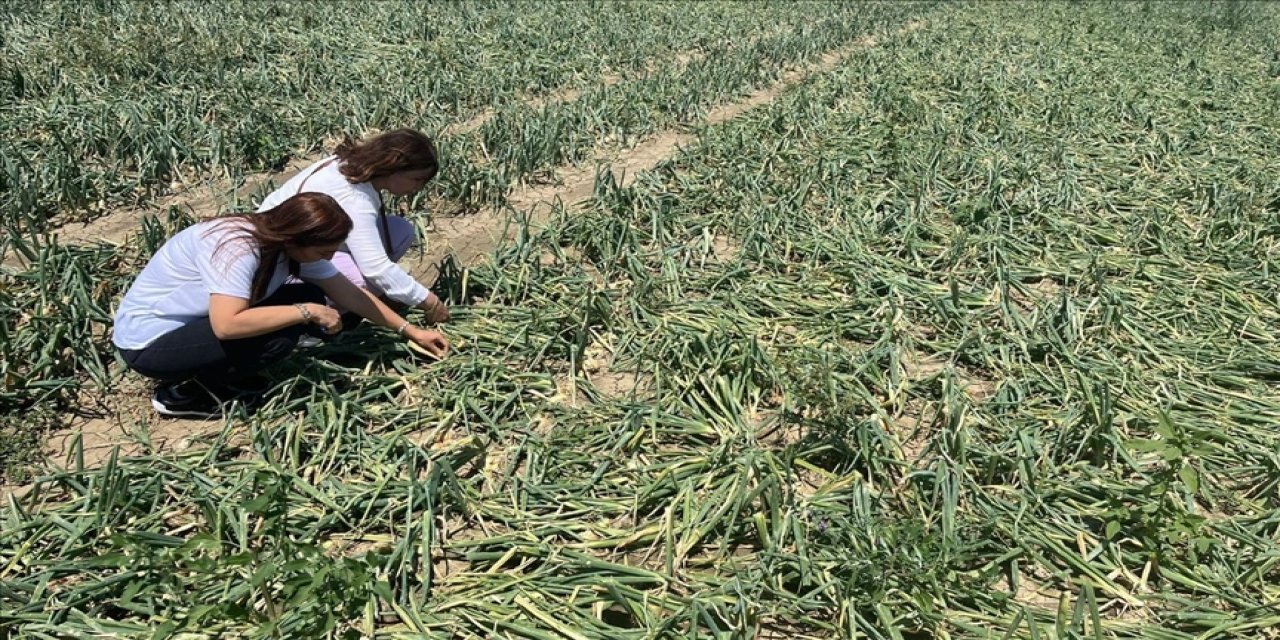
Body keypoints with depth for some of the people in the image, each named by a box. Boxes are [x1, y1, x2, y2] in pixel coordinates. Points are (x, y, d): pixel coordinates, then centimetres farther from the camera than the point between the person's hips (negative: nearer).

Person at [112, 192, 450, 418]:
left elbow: (350, 293, 2)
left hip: (195, 321, 8)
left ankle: (214, 377, 3)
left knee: (310, 297, -4)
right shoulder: (236, 247, -31)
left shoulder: (289, 242, -7)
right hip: (149, 341, -8)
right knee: (280, 335, -28)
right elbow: (226, 325, -42)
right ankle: (182, 394, -8)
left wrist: (411, 331, 3)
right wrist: (307, 313, -33)